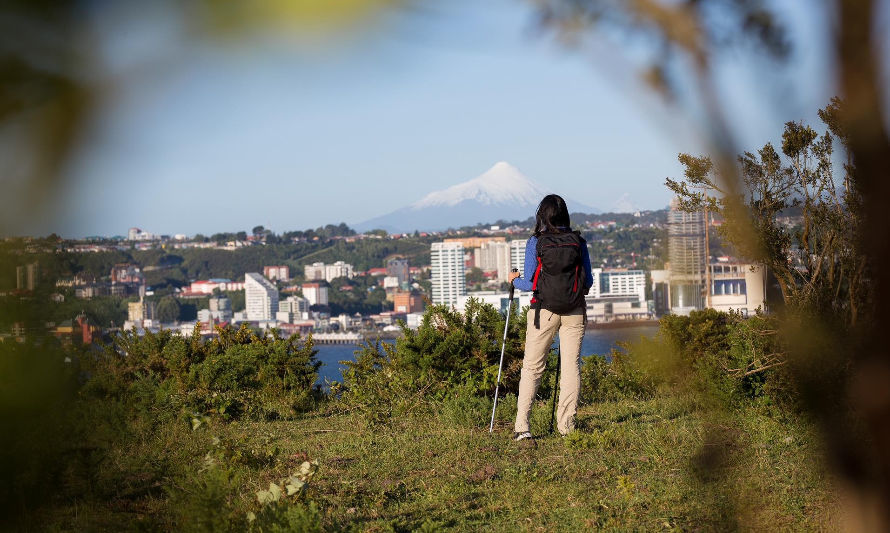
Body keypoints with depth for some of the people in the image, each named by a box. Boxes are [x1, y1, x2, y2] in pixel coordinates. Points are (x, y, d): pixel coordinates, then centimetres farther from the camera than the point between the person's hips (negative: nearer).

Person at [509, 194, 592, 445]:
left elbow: (529, 284, -6)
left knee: (532, 367, 3)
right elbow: (588, 282, 5)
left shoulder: (536, 242, -6)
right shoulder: (578, 242, 1)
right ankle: (567, 426, 6)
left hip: (544, 310, -2)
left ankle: (522, 428, -4)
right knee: (571, 366, 7)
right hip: (574, 311, 2)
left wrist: (514, 280, 15)